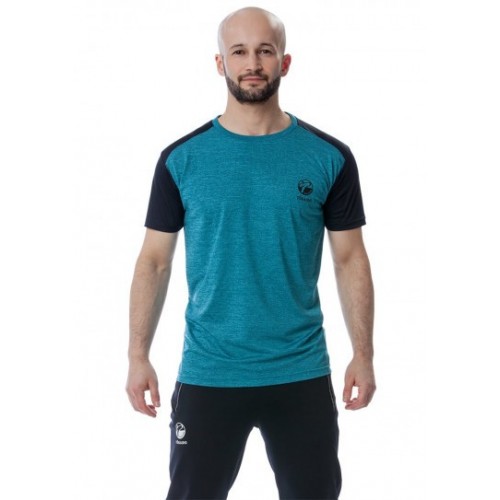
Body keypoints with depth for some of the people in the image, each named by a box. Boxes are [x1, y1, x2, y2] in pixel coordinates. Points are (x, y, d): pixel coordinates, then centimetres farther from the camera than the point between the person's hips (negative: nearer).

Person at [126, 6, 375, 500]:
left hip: (302, 373, 1)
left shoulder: (328, 158, -1)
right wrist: (138, 356, -3)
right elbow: (155, 261, 2)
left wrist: (363, 354, -1)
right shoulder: (181, 159, -1)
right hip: (207, 374, 0)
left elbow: (349, 259, 3)